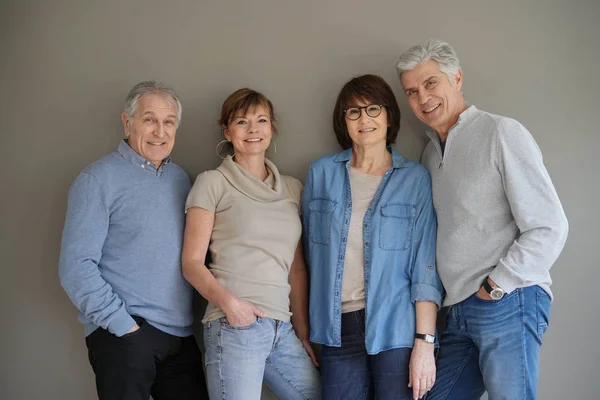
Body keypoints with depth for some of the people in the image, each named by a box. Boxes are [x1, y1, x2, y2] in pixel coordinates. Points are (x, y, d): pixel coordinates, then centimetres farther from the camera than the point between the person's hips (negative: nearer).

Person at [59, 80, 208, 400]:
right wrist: (123, 325, -14)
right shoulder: (99, 178, -5)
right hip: (124, 335, -5)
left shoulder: (180, 178, 13)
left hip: (180, 335, 6)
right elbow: (75, 267, -11)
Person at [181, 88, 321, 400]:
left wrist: (303, 330, 13)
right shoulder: (213, 183, 2)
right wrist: (226, 299, -19)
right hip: (235, 324, -5)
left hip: (282, 329, 5)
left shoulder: (292, 188, 16)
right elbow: (192, 262, -2)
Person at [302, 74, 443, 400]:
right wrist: (312, 325, 10)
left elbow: (425, 267, -4)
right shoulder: (321, 174, 7)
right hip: (339, 327, 2)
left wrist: (425, 342, -10)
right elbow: (309, 251, 12)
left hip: (396, 325, -2)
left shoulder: (414, 178, 1)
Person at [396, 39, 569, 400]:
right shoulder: (431, 154, 17)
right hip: (459, 312, 7)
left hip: (508, 304, -7)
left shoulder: (502, 133, -5)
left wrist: (494, 286, -9)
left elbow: (549, 228, -11)